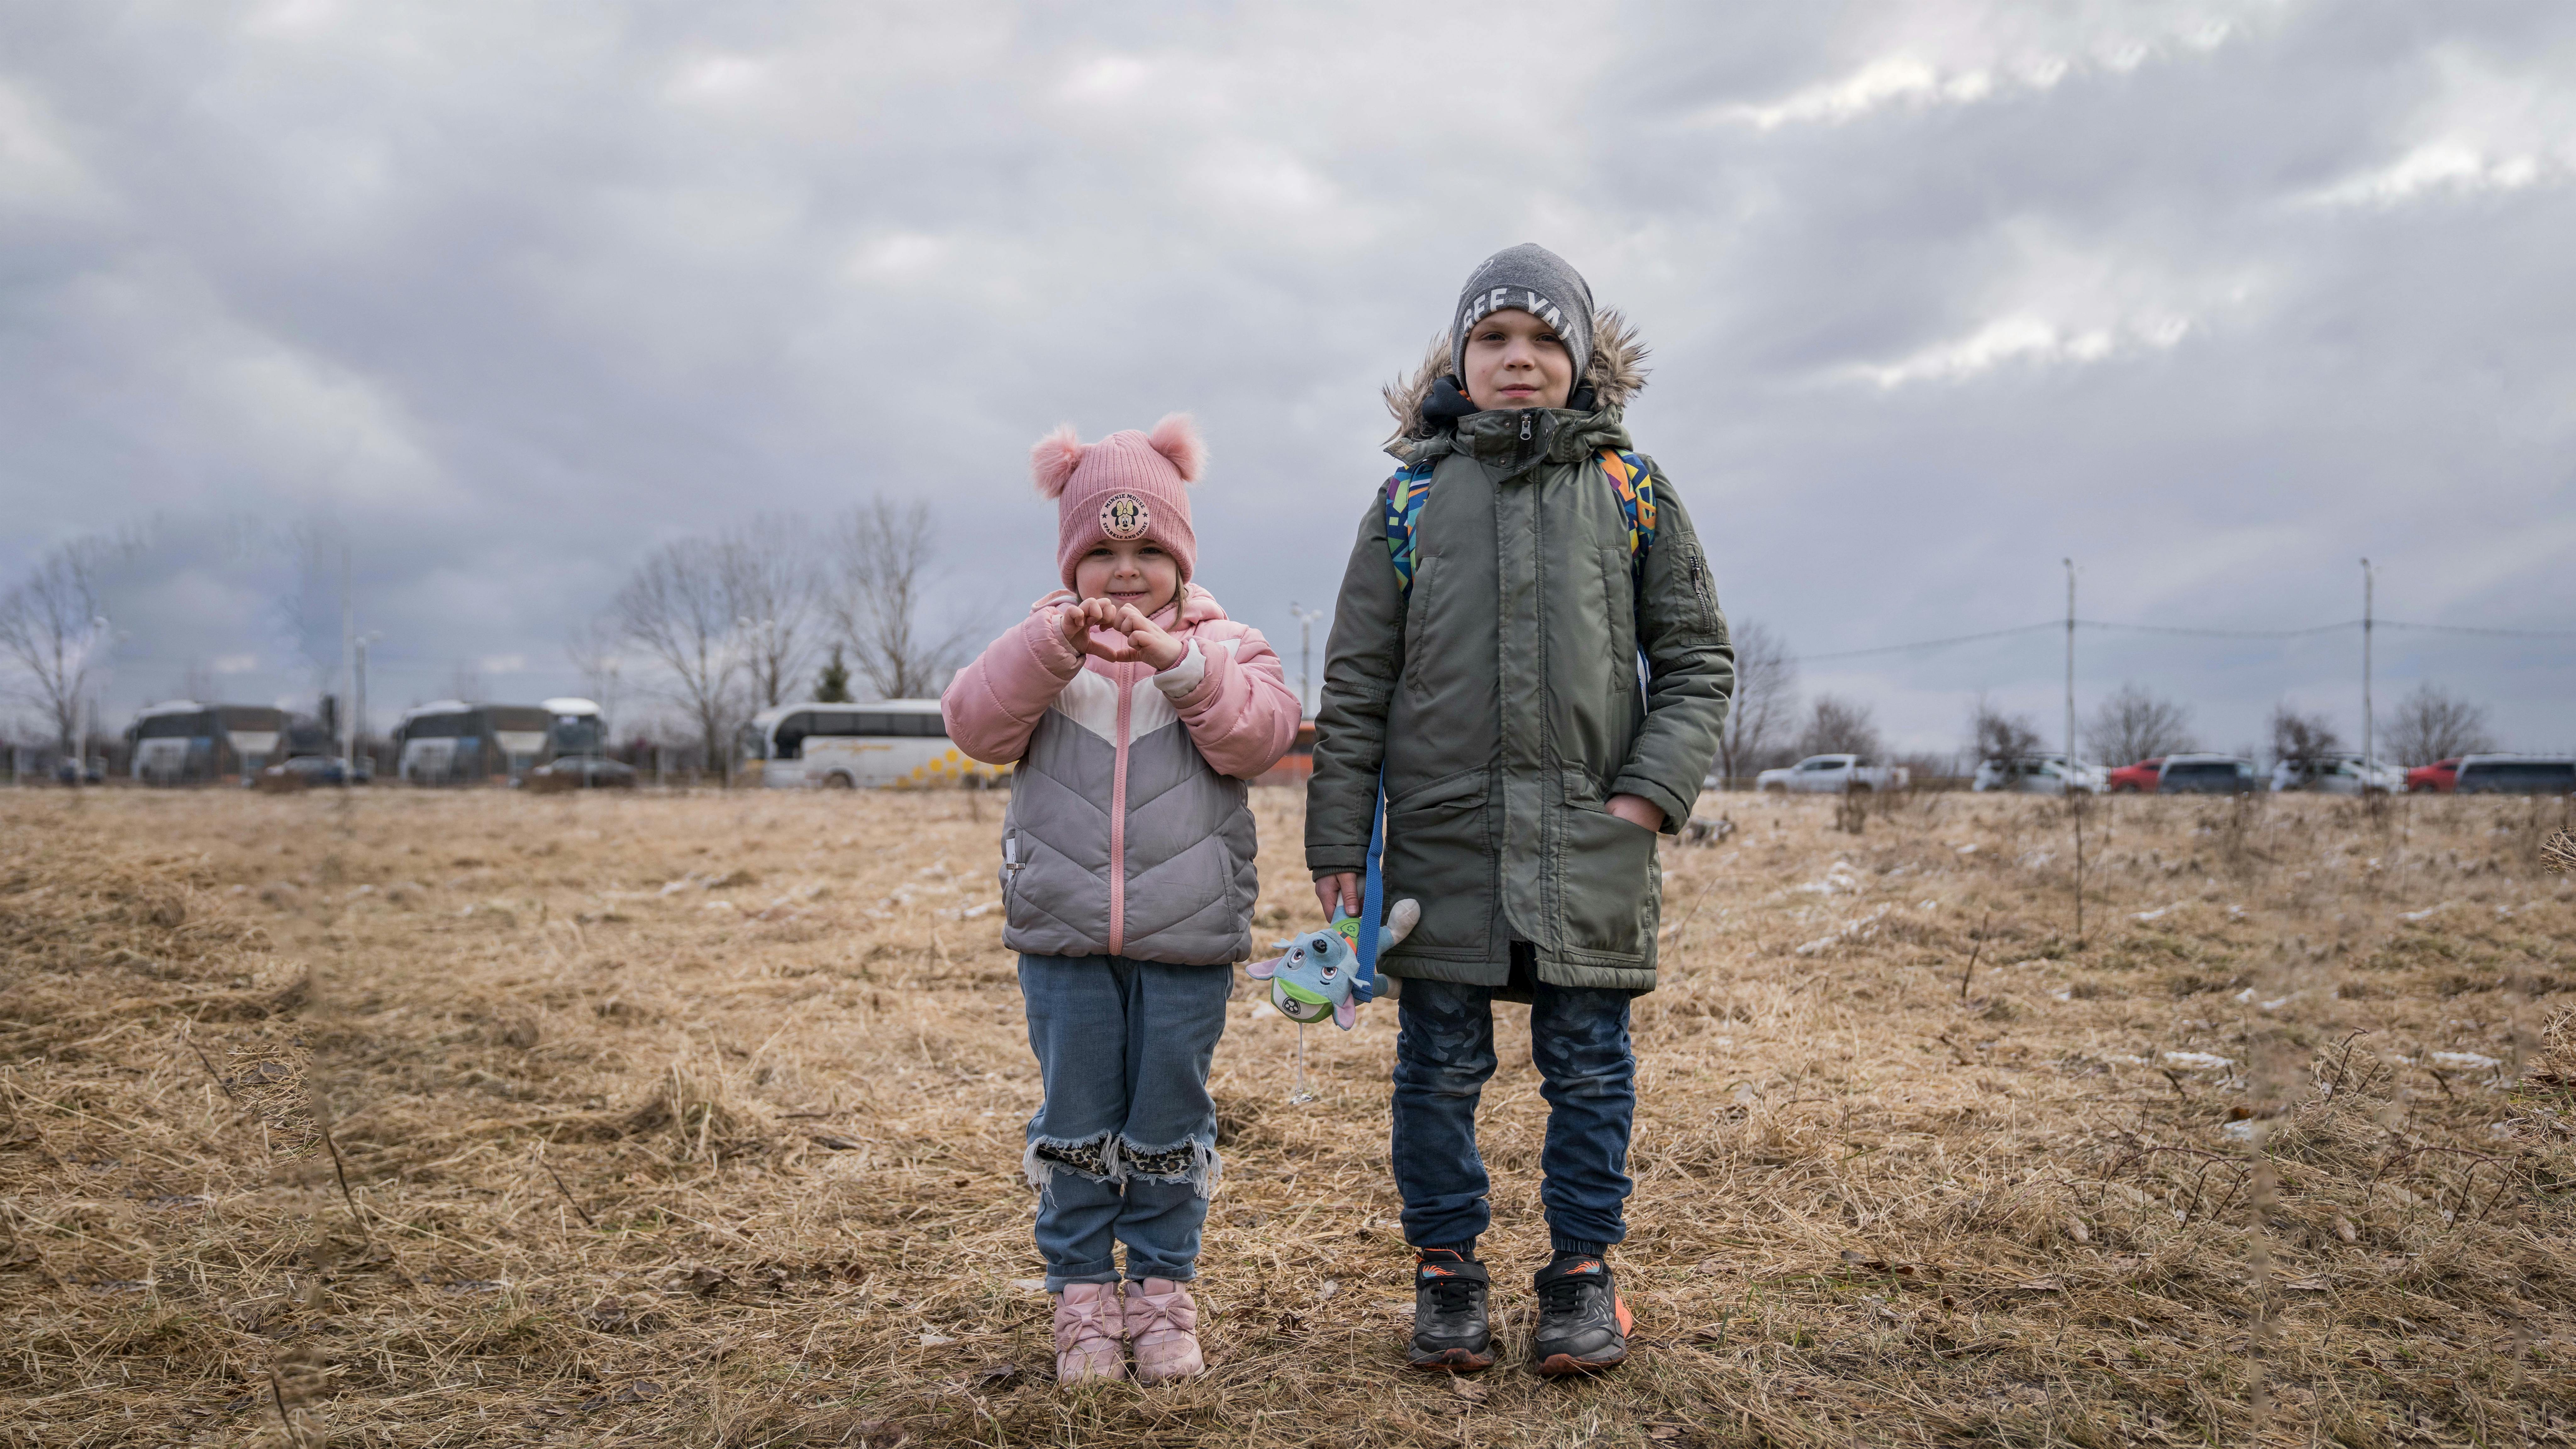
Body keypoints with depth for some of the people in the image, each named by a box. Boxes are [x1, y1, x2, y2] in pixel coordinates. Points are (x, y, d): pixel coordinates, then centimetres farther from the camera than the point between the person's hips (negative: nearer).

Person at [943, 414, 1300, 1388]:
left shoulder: (1222, 646, 4)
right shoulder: (1040, 646, 6)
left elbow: (1261, 733, -14)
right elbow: (974, 723, -10)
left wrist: (1180, 662, -27)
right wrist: (1052, 648, -23)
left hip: (1188, 939, -1)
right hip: (1064, 937, 1)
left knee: (1169, 1122, 9)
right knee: (1076, 1122, 8)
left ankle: (1164, 1290, 24)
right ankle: (1082, 1292, 22)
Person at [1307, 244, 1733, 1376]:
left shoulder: (1631, 489, 7)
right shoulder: (1412, 498, 6)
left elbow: (1697, 657, 9)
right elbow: (1355, 681, 6)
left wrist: (1655, 788, -5)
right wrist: (1338, 839, 1)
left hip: (1591, 838, 0)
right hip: (1441, 836, 0)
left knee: (1588, 1065, 6)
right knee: (1439, 1068, 6)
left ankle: (1583, 1272, 21)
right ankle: (1446, 1270, 21)